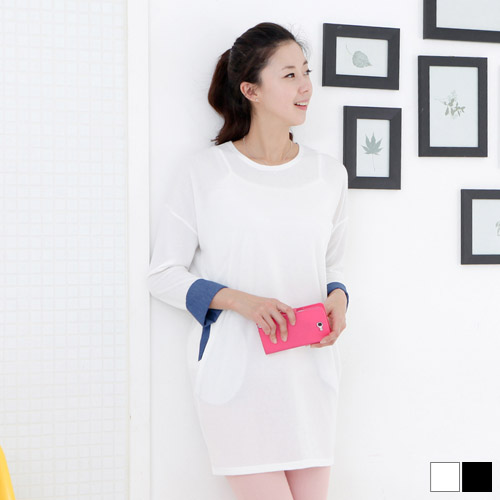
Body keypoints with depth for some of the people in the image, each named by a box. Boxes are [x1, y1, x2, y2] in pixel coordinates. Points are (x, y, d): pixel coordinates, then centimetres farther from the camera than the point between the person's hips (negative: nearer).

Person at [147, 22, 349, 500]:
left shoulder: (329, 173, 8)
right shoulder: (204, 170, -5)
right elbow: (163, 275, -3)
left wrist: (338, 299, -5)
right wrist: (240, 301, -17)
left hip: (309, 370, 4)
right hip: (237, 373, -4)